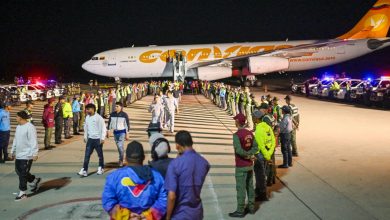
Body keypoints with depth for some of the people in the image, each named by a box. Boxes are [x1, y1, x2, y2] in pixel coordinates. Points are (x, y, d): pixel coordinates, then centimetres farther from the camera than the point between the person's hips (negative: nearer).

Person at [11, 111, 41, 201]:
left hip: (27, 155, -9)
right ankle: (35, 180, 34)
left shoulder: (30, 127, -17)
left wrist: (34, 154, -21)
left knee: (23, 174, -4)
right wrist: (13, 151, 23)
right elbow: (15, 140, 21)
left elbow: (33, 141, -19)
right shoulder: (18, 126, 11)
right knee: (18, 171, 16)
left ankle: (22, 193, 6)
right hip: (19, 154, 9)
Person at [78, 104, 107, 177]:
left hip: (98, 139, -5)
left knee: (100, 154, 9)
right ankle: (84, 170, -4)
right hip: (90, 139, 5)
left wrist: (102, 138, -14)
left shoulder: (99, 117, -13)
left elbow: (103, 128, -11)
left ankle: (101, 168, 26)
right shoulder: (87, 117, 7)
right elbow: (86, 128, 17)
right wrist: (85, 137, 15)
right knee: (87, 155, -3)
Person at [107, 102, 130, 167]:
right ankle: (121, 159, 31)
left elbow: (127, 124, -6)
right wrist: (108, 131, 7)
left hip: (122, 132, -4)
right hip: (115, 132, 4)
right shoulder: (112, 114, 1)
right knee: (118, 147, 14)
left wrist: (127, 134, -7)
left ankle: (121, 160, -2)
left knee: (120, 146, -13)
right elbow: (109, 123, 10)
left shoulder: (124, 115, -9)